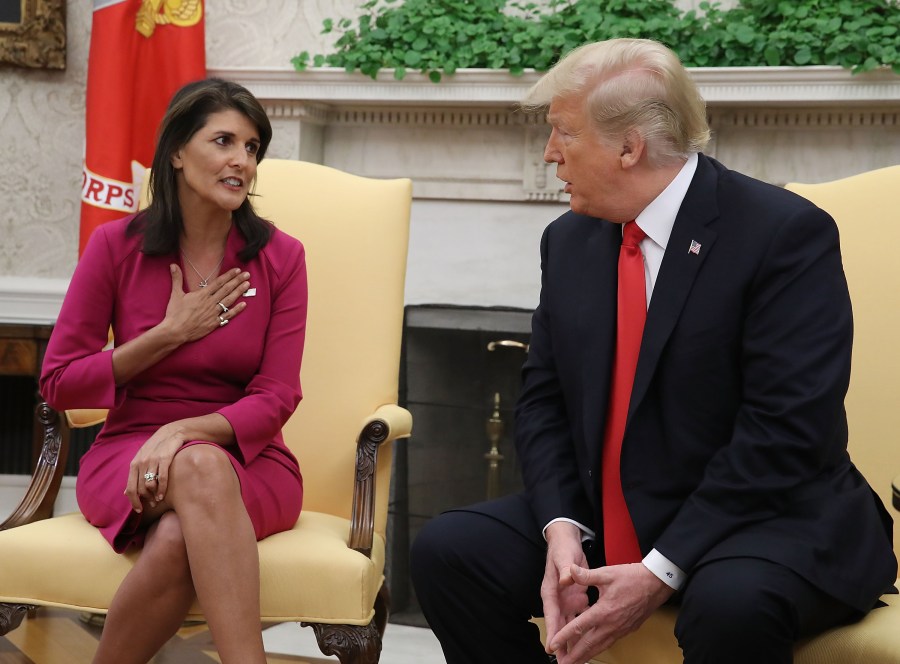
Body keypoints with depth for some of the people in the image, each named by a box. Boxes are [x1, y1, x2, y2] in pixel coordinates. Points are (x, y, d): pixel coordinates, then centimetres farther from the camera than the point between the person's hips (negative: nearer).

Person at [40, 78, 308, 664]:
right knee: (199, 468, -38)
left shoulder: (280, 257, 1)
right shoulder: (117, 246, 1)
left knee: (177, 540, -37)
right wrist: (171, 333, -6)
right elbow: (59, 384, 2)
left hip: (247, 461, 1)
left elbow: (275, 399, -5)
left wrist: (183, 431, -23)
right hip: (127, 454, 0)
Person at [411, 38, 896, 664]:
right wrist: (561, 531, -12)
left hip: (765, 518, -6)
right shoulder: (569, 241, 7)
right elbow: (543, 400, 7)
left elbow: (787, 431, -20)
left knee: (732, 602, -37)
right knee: (446, 551, -11)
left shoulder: (787, 232, -14)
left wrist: (661, 572, -23)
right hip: (602, 520, 6)